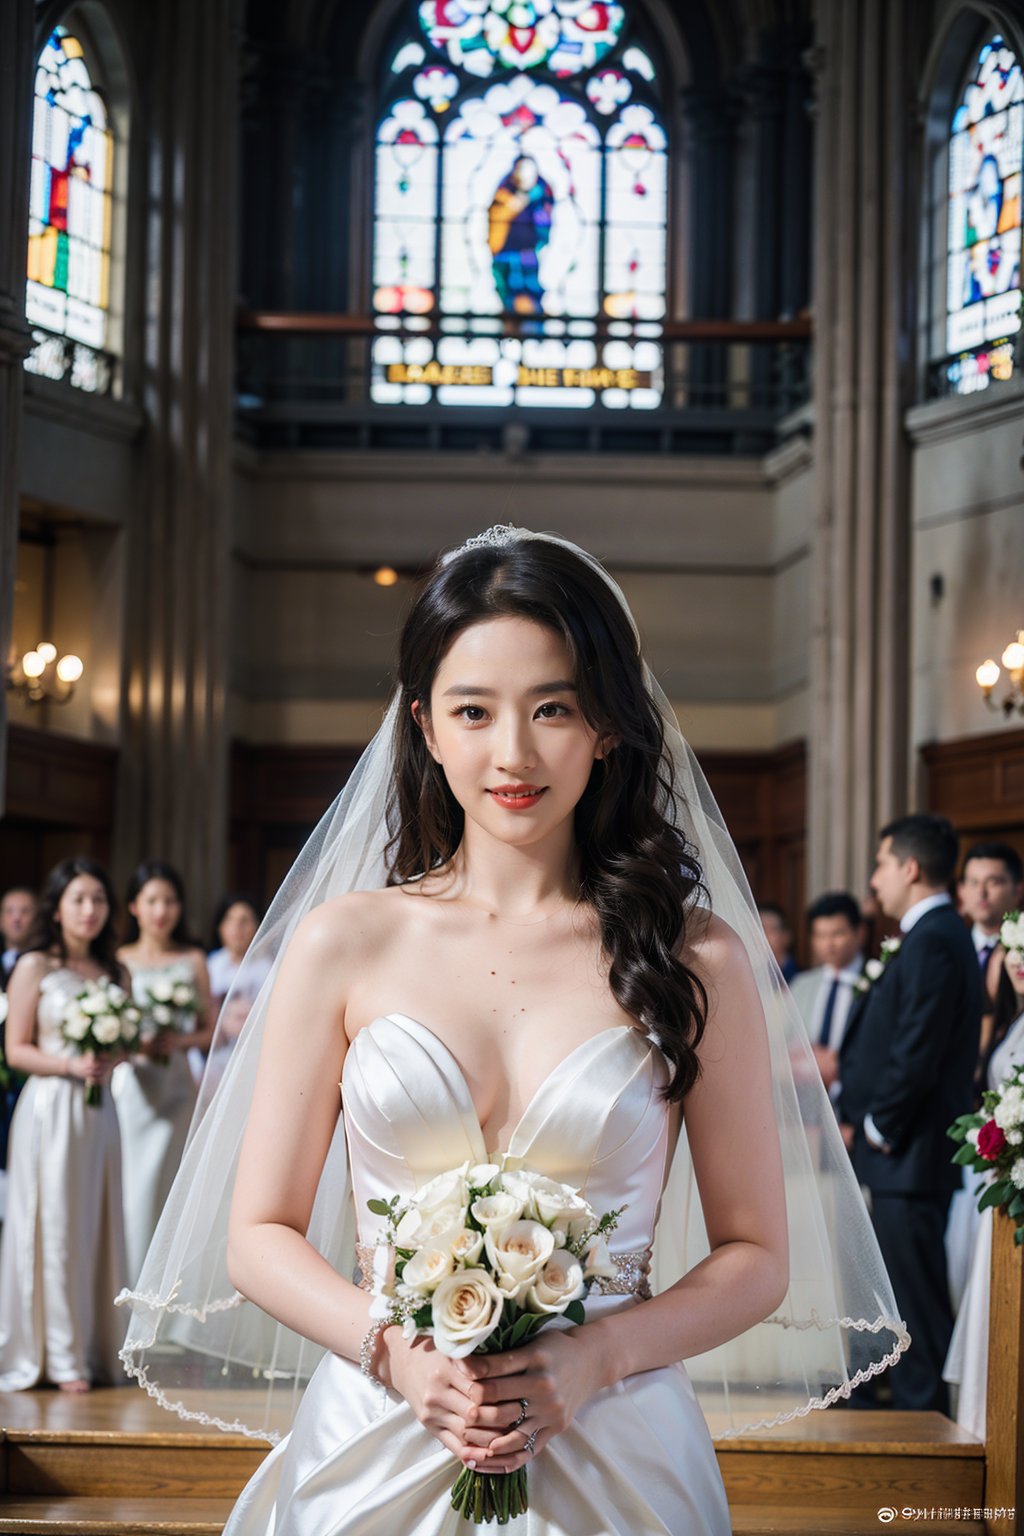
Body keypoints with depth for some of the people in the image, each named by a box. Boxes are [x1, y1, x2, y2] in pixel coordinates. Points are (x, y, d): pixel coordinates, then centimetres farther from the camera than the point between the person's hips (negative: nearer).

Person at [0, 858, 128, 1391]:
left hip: (97, 1110, 5)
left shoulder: (114, 973, 12)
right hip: (49, 1108, -5)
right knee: (53, 1226, -2)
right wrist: (70, 1065, -17)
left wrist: (111, 1061, -4)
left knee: (97, 1226, 5)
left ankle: (95, 1350, 11)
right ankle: (59, 1355, 4)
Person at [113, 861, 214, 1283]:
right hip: (129, 1086, -1)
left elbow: (209, 1031, 10)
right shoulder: (118, 960, 4)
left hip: (174, 1087, 1)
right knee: (128, 1190, -5)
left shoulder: (193, 960, 9)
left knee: (160, 1190, 0)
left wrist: (179, 1040, -10)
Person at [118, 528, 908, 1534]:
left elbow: (756, 1253, 2)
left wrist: (597, 1355, -14)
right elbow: (259, 1236, 2)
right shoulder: (342, 942, 0)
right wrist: (396, 1354, -15)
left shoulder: (698, 960, -2)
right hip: (376, 1449, 1)